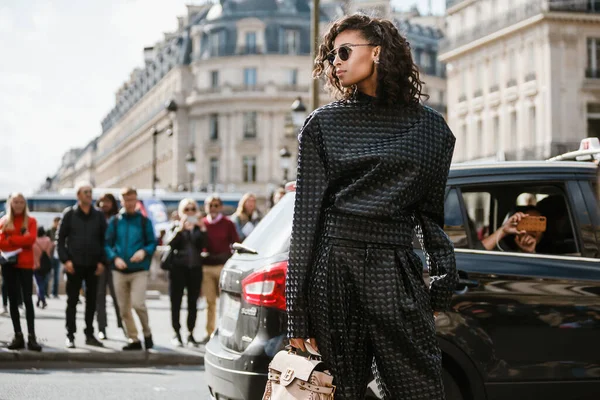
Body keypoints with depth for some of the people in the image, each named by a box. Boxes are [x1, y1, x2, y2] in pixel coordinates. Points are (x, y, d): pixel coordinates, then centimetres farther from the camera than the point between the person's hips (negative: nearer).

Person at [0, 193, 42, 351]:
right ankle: (18, 336, 7)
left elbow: (31, 239, -10)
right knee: (13, 300, 4)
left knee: (27, 299, -8)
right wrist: (21, 241, -13)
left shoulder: (31, 221, 5)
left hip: (25, 264, -2)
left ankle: (32, 337, -11)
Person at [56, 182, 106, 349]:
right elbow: (60, 239, -1)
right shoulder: (69, 214, 0)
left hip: (93, 265, 3)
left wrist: (102, 261, -3)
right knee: (72, 301, 2)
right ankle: (70, 336, 6)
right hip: (74, 265, -2)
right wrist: (65, 260, -11)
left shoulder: (98, 216, 7)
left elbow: (104, 240, 7)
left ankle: (89, 335, 16)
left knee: (91, 301, 8)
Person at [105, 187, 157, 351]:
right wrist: (115, 258, -13)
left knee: (138, 304, -16)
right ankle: (133, 339, 17)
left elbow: (152, 243, 3)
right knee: (124, 309, 5)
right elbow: (107, 244, 4)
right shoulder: (115, 221, 6)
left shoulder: (144, 221, 2)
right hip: (119, 271, 3)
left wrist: (144, 251, -17)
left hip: (139, 270, -3)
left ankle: (147, 333, 8)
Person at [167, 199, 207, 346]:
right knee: (176, 302, -3)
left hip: (195, 268, 2)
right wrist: (180, 229, -17)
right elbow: (171, 245, -11)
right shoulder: (176, 227, 6)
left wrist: (202, 230, -13)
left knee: (193, 303, 3)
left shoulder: (199, 228, 12)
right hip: (178, 267, -2)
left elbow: (203, 246, -4)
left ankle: (190, 334, 9)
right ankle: (177, 333, 4)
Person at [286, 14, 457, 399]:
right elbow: (307, 213, 4)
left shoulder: (431, 128, 11)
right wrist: (297, 314, -2)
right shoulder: (323, 124, 8)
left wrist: (444, 279, 7)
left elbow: (431, 212, 17)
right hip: (333, 265, 0)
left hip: (397, 270, 1)